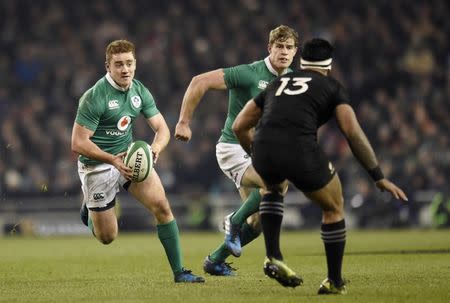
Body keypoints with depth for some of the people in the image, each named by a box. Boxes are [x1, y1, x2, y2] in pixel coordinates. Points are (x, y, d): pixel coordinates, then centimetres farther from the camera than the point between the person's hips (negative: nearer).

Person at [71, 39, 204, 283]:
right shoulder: (94, 97, -22)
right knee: (107, 237, 2)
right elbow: (78, 143, -22)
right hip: (97, 164, -5)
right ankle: (90, 209, 38)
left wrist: (156, 148, -24)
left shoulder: (140, 91, -2)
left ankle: (179, 271, -7)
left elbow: (162, 128, -1)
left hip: (130, 156, 5)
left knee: (161, 206, -14)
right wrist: (113, 160, -32)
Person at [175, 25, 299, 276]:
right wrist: (184, 122, -17)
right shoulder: (250, 73, -17)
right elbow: (200, 82, -18)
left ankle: (215, 260, 23)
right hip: (234, 149, -8)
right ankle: (235, 221, -10)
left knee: (259, 219, 7)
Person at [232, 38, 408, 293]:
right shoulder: (333, 88, 18)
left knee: (274, 187, 40)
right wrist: (379, 177, 6)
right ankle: (335, 282, 27)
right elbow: (353, 133, 4)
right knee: (334, 208, 23)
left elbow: (240, 126, 32)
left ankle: (273, 257, 25)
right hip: (301, 153, -4)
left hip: (263, 151, 4)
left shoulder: (278, 83, 31)